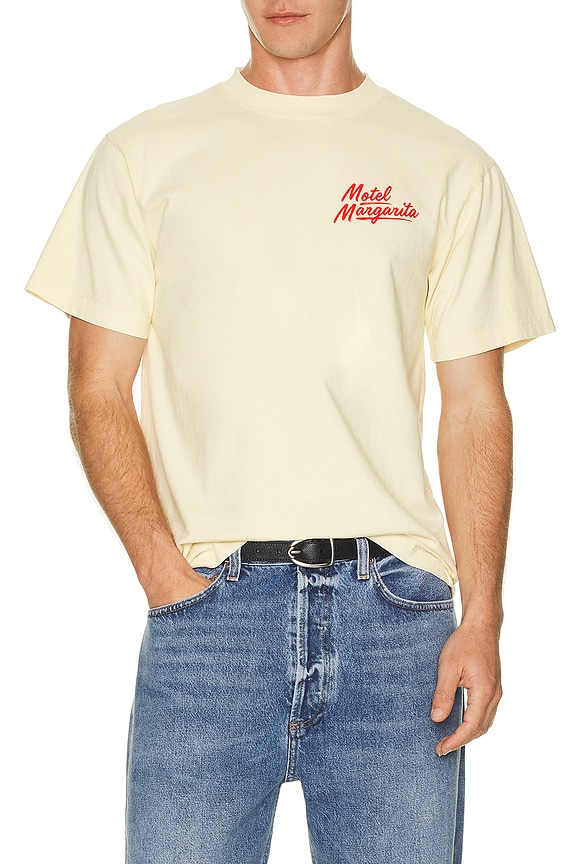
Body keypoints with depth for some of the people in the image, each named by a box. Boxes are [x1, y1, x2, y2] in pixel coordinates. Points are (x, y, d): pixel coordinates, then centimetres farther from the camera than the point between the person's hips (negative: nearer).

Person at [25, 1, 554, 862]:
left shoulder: (453, 170, 10)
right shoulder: (143, 154, 8)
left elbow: (476, 410, 8)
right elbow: (98, 394, 6)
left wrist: (482, 618, -1)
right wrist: (164, 570, -6)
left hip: (396, 605, 1)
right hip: (208, 600, 0)